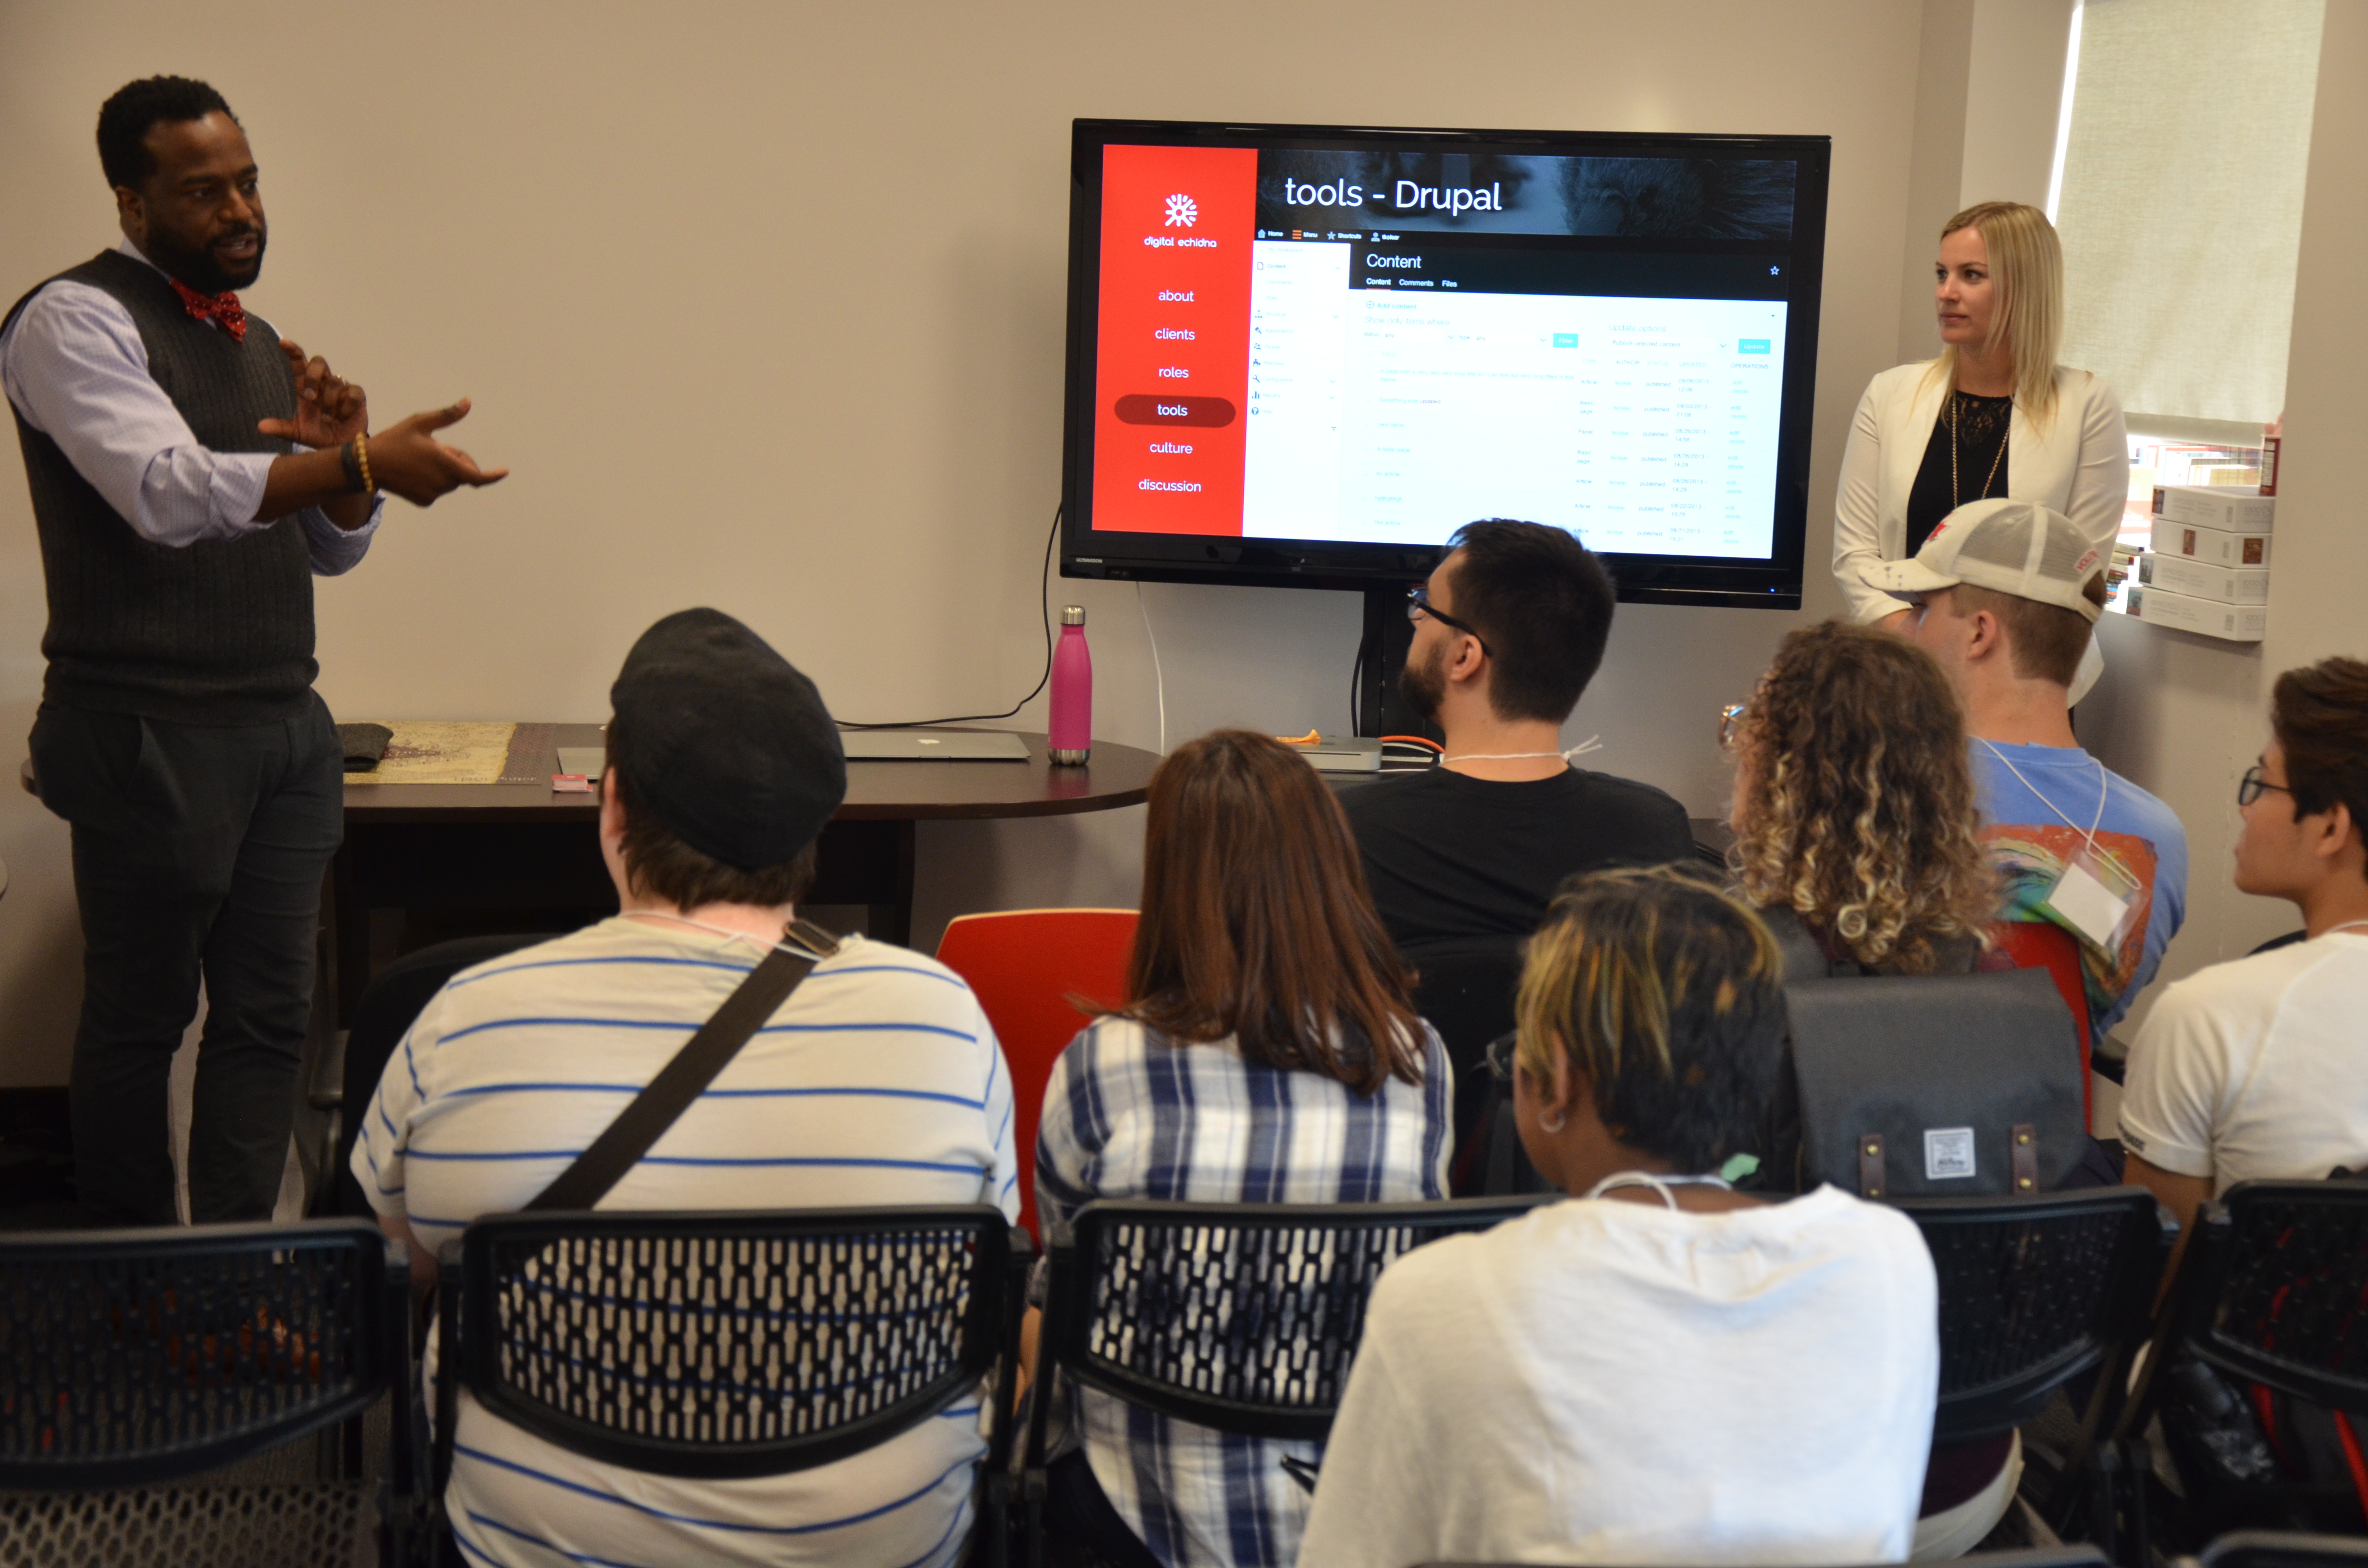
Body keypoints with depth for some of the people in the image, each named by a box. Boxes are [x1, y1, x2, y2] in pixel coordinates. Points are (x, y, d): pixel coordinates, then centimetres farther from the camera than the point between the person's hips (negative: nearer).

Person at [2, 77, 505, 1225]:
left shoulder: (259, 343, 17)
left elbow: (335, 548, 18)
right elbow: (169, 491, -23)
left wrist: (340, 454, -3)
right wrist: (360, 459, -34)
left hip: (285, 731, 7)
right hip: (148, 734, -7)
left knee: (270, 1017, 5)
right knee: (137, 1022, 4)